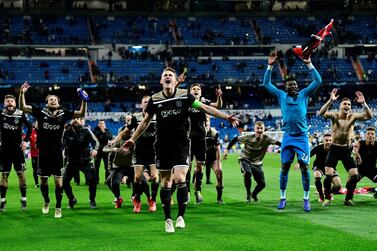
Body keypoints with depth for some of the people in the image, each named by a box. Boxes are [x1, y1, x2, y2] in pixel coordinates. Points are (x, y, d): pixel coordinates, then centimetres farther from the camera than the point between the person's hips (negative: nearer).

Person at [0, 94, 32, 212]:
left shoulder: (20, 114, -4)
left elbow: (29, 126, 5)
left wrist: (26, 140, -1)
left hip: (17, 148, -1)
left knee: (21, 173, 0)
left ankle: (23, 199, 9)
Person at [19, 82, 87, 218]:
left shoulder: (63, 114, 1)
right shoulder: (41, 112, 0)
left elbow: (81, 113, -1)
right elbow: (23, 107, -2)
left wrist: (84, 100, -16)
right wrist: (22, 94, -15)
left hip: (57, 153, -1)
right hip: (43, 152, 1)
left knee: (58, 181, -6)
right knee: (43, 180, 10)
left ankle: (58, 207, 5)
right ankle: (46, 202, 35)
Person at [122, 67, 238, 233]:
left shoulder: (184, 96, -4)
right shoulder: (154, 100, 1)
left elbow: (206, 108, -1)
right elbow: (146, 121, 13)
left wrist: (228, 117, -7)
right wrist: (132, 140, 12)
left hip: (181, 145, -2)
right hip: (162, 146, 2)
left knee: (180, 179, -16)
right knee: (165, 183, 4)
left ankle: (181, 217, -1)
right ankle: (168, 220, 16)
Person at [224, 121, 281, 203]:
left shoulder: (266, 138, -20)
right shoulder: (248, 138, -20)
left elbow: (277, 143, -31)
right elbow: (236, 139, -7)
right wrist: (227, 149, -6)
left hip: (257, 163, 2)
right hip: (245, 160, -2)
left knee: (262, 184, -4)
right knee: (248, 173, -34)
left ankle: (254, 194, 32)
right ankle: (248, 194, -10)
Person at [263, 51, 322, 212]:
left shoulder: (304, 94, 6)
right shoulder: (281, 96, 8)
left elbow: (318, 81, 0)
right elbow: (266, 83, 10)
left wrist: (309, 64, -6)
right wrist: (270, 66, 2)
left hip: (302, 136, -1)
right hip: (288, 136, 1)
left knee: (304, 167, -7)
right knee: (284, 167, 2)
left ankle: (306, 199, 1)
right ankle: (283, 198, 12)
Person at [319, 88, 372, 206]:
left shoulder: (353, 116, -3)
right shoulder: (334, 115, -9)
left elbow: (369, 116, -15)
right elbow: (322, 113, -29)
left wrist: (363, 103, -29)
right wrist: (330, 101, -42)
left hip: (346, 149, 3)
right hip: (334, 148, -3)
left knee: (354, 175, -5)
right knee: (328, 175, -11)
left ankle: (348, 199, 10)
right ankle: (327, 198, 5)